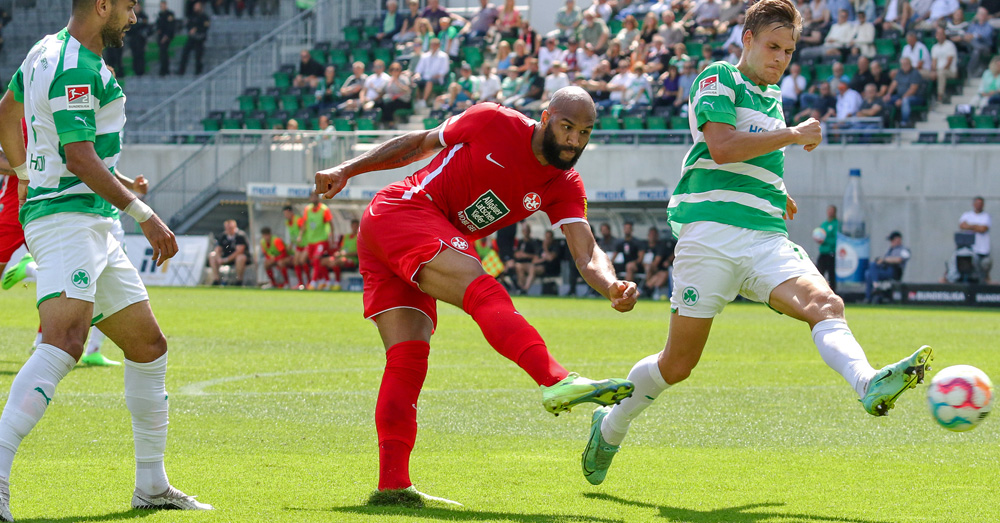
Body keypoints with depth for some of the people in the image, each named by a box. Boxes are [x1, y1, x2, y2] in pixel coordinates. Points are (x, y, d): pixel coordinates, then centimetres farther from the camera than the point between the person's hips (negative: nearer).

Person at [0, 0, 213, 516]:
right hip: (66, 217, -11)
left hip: (93, 228, 11)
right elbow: (80, 157, -22)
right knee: (65, 340, -28)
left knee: (148, 345, 14)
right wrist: (145, 214, -21)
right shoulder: (77, 67, -15)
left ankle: (152, 486, 20)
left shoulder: (46, 51, 17)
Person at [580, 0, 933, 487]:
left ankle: (868, 383, -52)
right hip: (711, 231, -6)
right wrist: (794, 135, -9)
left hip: (767, 238, 6)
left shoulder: (772, 99, 25)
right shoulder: (718, 79, 3)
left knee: (824, 304, -25)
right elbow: (722, 146, -15)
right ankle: (609, 427, 23)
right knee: (677, 364, -1)